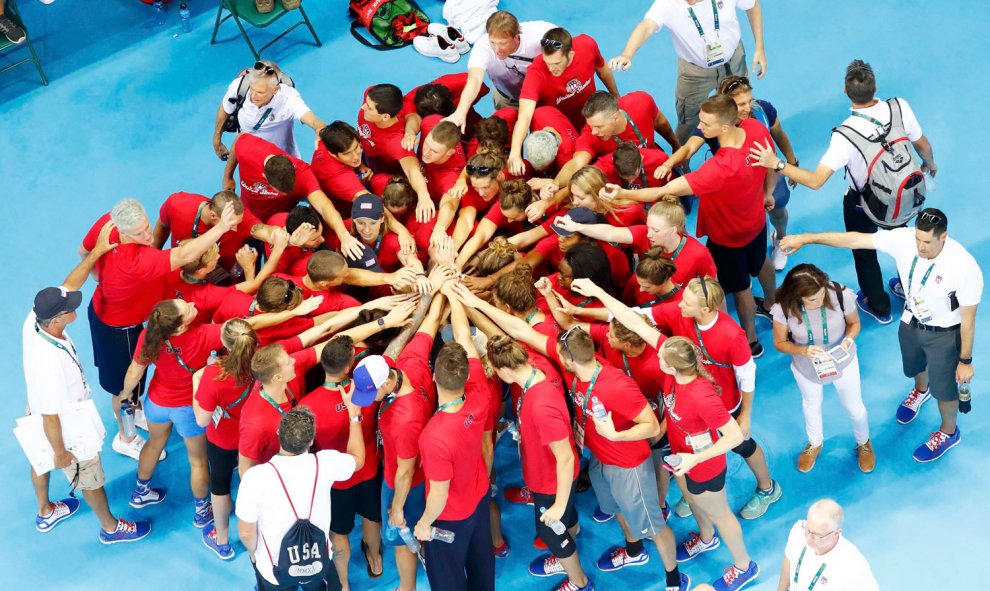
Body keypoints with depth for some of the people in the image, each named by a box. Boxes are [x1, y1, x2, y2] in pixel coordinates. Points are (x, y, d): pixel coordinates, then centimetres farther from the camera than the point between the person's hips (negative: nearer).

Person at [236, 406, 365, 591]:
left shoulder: (256, 477, -31)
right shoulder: (325, 464, -24)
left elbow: (246, 532, -19)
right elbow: (357, 459, 0)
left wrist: (253, 553, 3)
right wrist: (354, 412, 6)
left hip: (276, 570, -1)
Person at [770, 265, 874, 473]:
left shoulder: (840, 296, -33)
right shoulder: (784, 308, -34)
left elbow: (854, 323, -12)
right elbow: (780, 343, -17)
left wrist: (848, 339, -33)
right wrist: (803, 350, -36)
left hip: (842, 362, 0)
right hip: (806, 367, 0)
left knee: (855, 409, 21)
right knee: (811, 406, 30)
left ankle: (863, 443, 56)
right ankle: (815, 444, 63)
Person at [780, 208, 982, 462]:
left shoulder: (964, 267, -37)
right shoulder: (904, 239, -28)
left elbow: (968, 318, -24)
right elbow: (855, 239, -22)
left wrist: (965, 361, -14)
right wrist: (806, 238, -23)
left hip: (944, 334, -5)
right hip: (911, 322, 5)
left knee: (943, 388, 17)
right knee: (914, 366, 33)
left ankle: (948, 433, 49)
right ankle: (921, 390, 70)